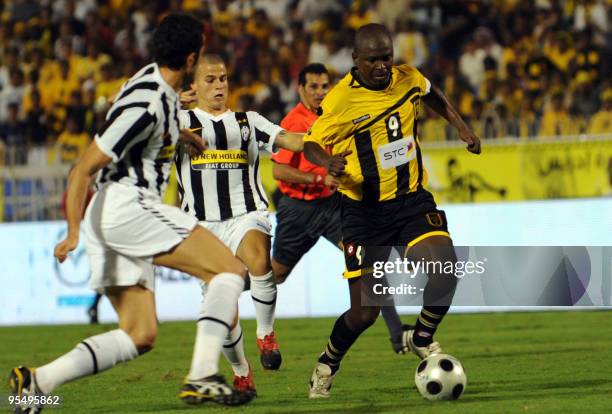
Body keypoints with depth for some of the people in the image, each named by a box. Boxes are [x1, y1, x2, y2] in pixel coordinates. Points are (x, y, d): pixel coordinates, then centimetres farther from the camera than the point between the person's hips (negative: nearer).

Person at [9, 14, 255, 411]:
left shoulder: (158, 83, 12)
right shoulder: (145, 106, -16)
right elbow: (83, 169, -18)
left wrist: (190, 138, 55)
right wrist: (74, 231, -24)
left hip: (110, 219, 10)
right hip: (127, 204, -10)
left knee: (140, 336, 6)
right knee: (230, 269, -9)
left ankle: (38, 380, -4)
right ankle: (202, 377, -19)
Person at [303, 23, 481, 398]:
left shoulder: (408, 79, -1)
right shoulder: (341, 100, -15)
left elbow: (432, 95, 23)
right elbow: (311, 144, -5)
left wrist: (462, 127, 16)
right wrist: (327, 162, -27)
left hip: (412, 199, 4)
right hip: (364, 210, -4)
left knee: (444, 267, -22)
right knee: (365, 312, -4)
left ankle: (422, 339, 6)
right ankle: (327, 365, 26)